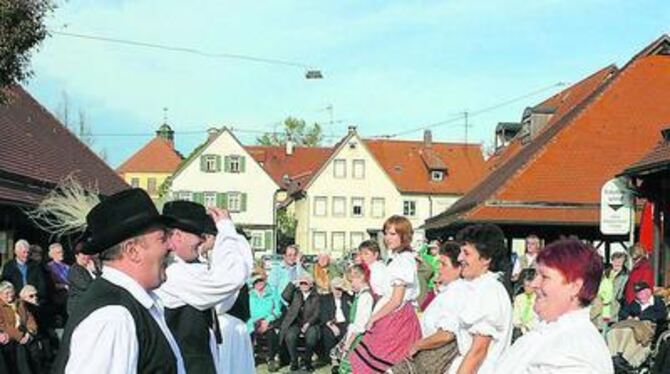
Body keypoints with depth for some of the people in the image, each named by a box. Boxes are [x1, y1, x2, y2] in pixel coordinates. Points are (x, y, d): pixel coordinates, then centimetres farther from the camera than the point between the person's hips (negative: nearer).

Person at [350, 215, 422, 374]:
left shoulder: (403, 260, -14)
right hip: (390, 318, 9)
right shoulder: (396, 257, 16)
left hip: (397, 319, -9)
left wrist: (373, 318, -7)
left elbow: (396, 301, -16)